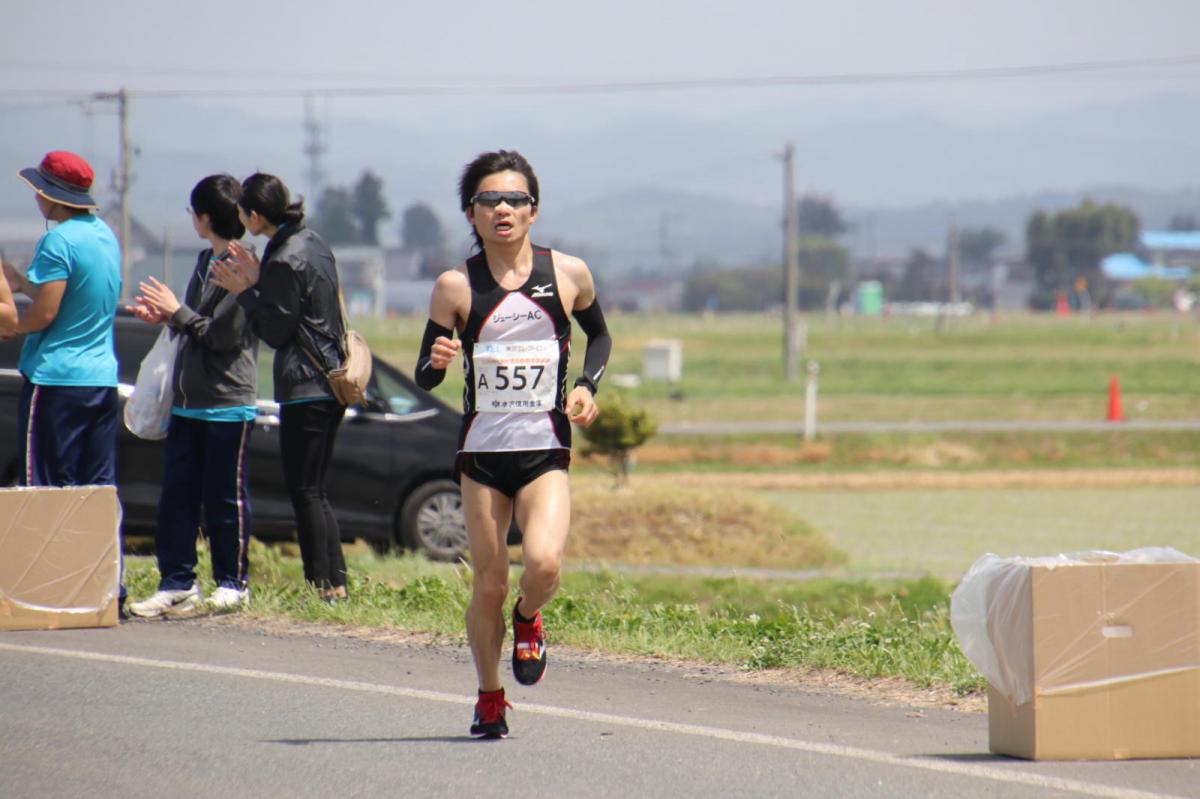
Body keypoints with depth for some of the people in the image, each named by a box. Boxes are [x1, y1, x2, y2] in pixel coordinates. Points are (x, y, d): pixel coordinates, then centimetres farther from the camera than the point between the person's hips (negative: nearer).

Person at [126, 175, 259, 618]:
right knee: (177, 494, 4)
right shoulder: (206, 261, 15)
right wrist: (166, 317, 9)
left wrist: (177, 312, -14)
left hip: (228, 403, -8)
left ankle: (232, 584, 10)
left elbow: (223, 336, -19)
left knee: (225, 497, 0)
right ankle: (177, 584, 7)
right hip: (188, 401, 8)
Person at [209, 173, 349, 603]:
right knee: (313, 491, 14)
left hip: (305, 386, -10)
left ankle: (321, 584, -5)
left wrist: (245, 292, -6)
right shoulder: (312, 243, 12)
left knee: (304, 492, -5)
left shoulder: (285, 261, -17)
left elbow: (276, 330, -14)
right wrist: (258, 281, 10)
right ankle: (336, 583, 14)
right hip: (329, 384, 10)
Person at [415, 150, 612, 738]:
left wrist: (586, 386, 1)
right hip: (482, 451, 0)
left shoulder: (569, 275, -1)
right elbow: (423, 379, 1)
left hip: (545, 451, 0)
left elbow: (598, 335, 19)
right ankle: (489, 699, 25)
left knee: (543, 563, -22)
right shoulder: (456, 287, -3)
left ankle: (528, 620, 14)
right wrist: (436, 360, -21)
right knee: (489, 585, 3)